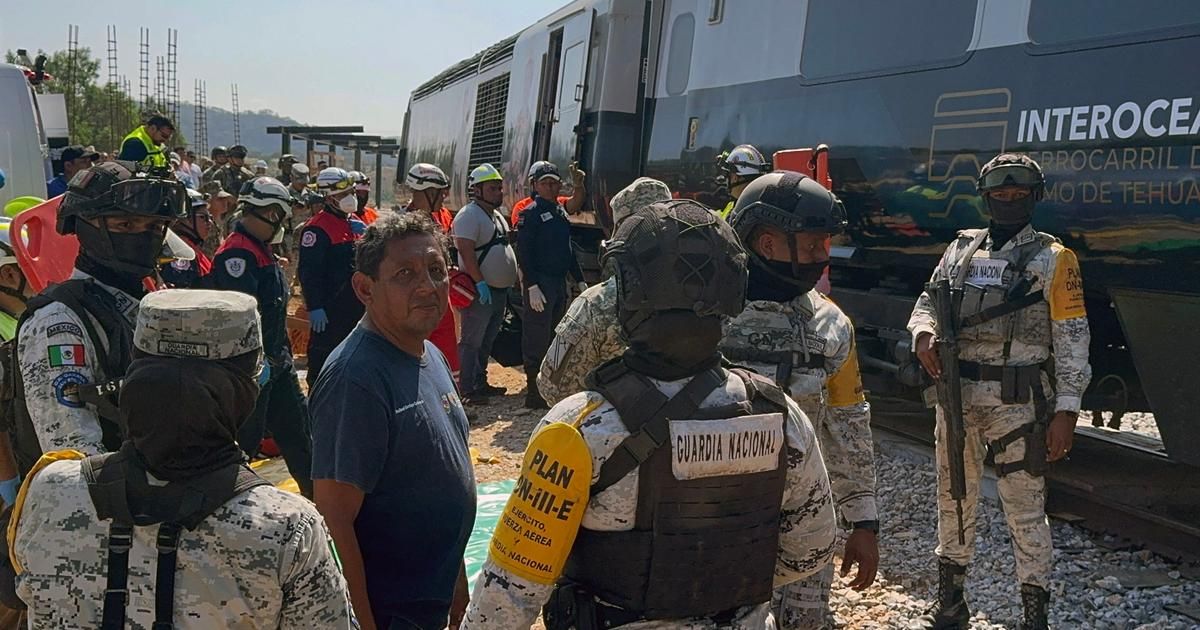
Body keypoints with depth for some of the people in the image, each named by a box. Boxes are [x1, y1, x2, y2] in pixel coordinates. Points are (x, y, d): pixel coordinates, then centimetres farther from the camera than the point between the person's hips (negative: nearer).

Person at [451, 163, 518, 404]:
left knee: (487, 342, 16)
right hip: (481, 291, -9)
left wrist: (510, 281, 19)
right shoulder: (469, 215, -13)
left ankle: (481, 384, 25)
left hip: (499, 290, 10)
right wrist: (480, 282, -26)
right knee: (471, 342, -5)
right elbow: (466, 251, -22)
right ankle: (466, 390, -1)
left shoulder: (497, 215, 17)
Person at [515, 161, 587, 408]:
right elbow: (523, 253, -16)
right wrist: (532, 286, -23)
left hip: (559, 282, 9)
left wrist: (580, 280, 18)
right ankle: (534, 393, -1)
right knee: (536, 341, -6)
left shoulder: (560, 211, 16)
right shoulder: (531, 213, -9)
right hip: (539, 283, -9)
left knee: (554, 338, 16)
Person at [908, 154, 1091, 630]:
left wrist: (1065, 411, -12)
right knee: (952, 499, 15)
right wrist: (924, 334, -11)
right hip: (956, 394, 5)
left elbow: (1072, 340, -5)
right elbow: (927, 302, 13)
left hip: (1015, 401, -5)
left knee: (1025, 509, 0)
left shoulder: (1053, 259, -3)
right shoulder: (962, 248, 10)